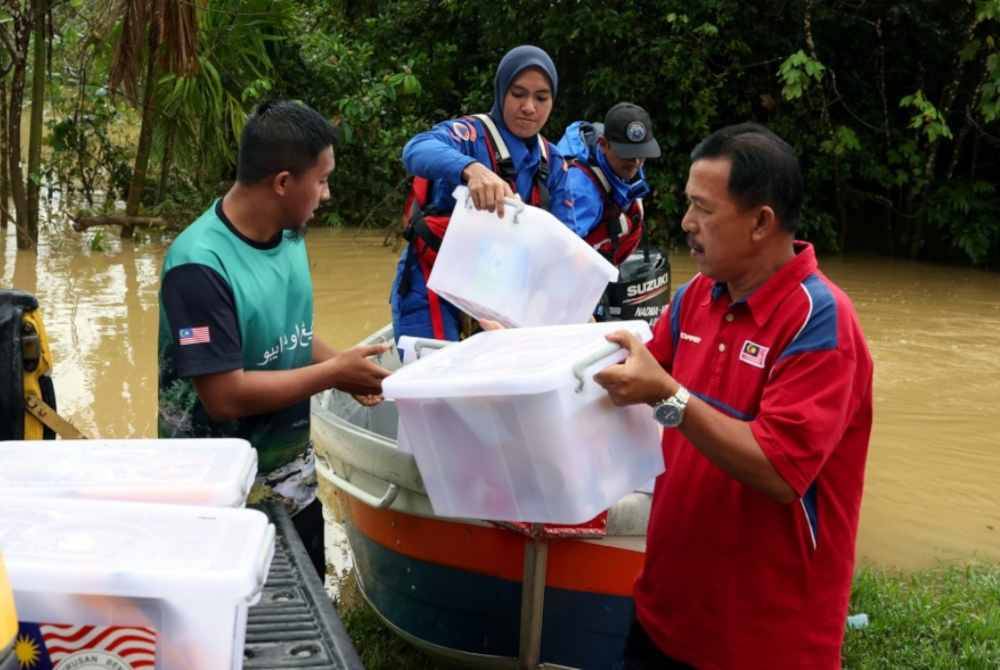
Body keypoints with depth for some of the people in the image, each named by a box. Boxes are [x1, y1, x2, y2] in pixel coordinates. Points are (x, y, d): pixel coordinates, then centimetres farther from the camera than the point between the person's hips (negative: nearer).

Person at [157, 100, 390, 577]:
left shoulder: (289, 236, -1)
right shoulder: (200, 265, -25)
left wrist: (345, 367, -6)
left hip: (293, 475, 7)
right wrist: (335, 372, -19)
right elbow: (225, 396, -27)